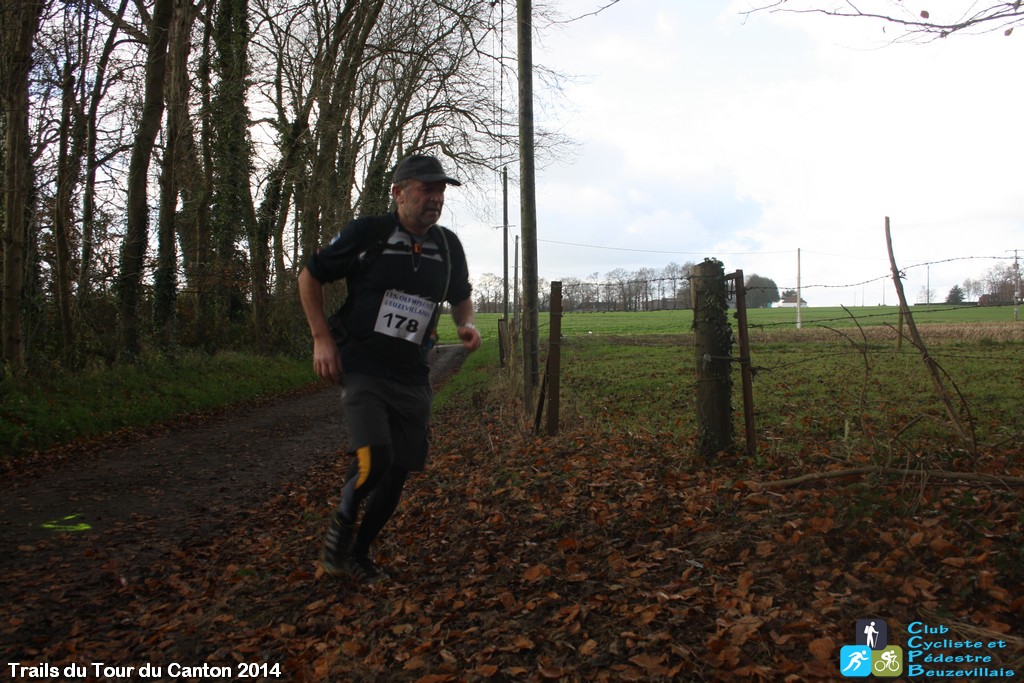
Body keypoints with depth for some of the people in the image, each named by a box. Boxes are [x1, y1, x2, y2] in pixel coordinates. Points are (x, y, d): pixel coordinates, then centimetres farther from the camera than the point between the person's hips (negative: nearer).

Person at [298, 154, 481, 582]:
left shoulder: (448, 246, 5)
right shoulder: (367, 233, -8)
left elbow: (461, 297, 23)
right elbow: (309, 277, 3)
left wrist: (467, 326, 0)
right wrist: (322, 338, -5)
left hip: (412, 376, 5)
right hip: (362, 369, -5)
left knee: (398, 472, 7)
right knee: (375, 458, -23)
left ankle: (359, 553, 29)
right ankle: (343, 521, 10)